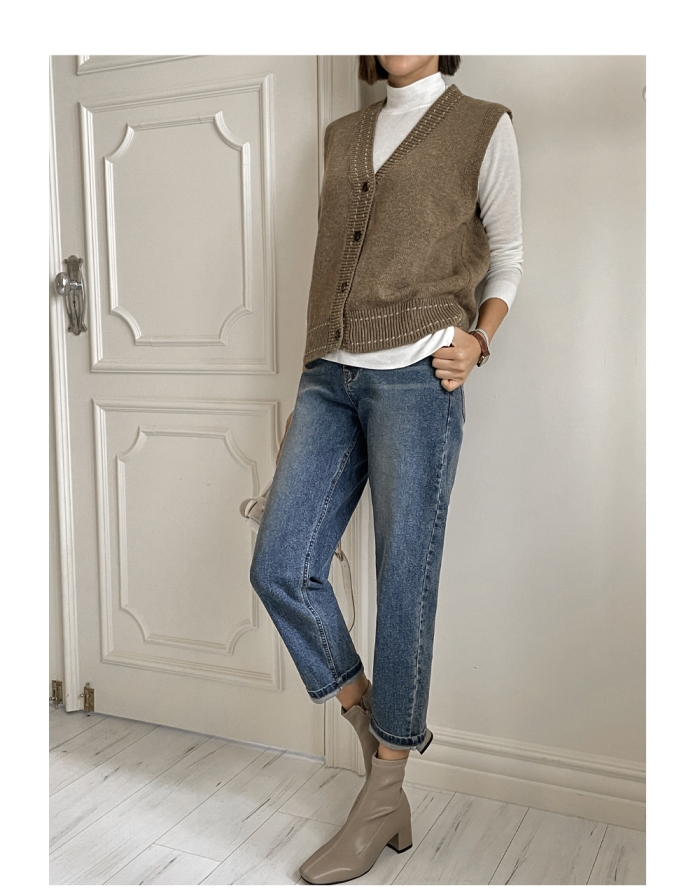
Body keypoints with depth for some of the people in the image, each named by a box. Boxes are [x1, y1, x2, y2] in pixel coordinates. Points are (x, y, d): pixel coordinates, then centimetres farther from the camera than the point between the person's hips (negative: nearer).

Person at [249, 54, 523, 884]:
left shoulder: (483, 126, 7)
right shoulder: (342, 135, 20)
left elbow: (508, 259, 10)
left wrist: (478, 337, -10)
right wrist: (307, 392, 16)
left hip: (415, 379, -5)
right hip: (328, 378, 5)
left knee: (404, 587, -2)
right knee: (280, 568, -2)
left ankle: (383, 796, 15)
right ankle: (372, 727, 20)